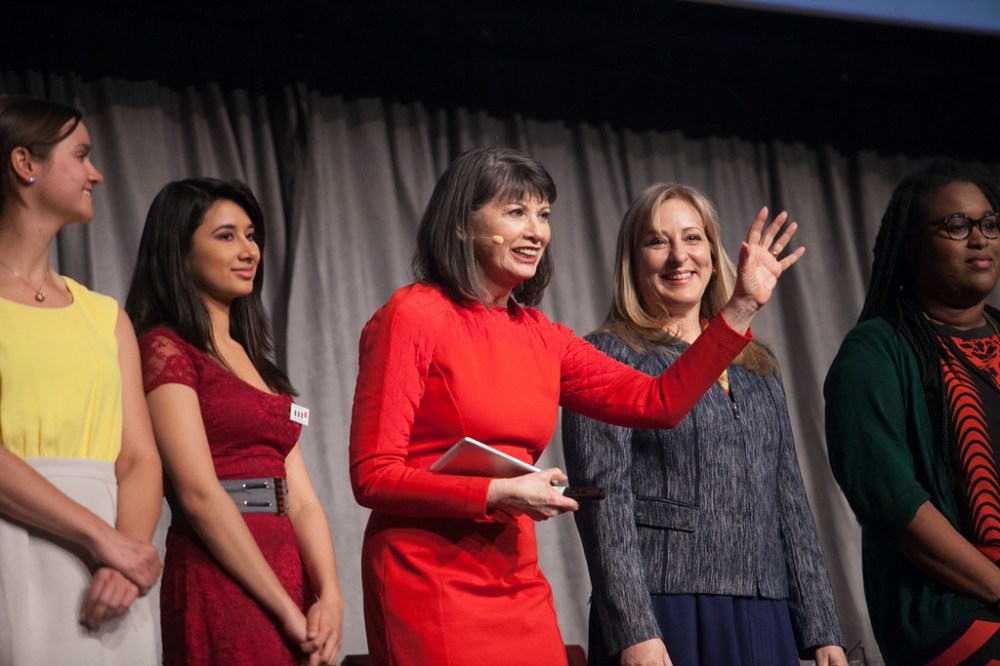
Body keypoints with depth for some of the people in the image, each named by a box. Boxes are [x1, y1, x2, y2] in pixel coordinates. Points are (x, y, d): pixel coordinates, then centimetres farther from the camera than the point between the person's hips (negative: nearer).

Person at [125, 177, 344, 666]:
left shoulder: (251, 359, 18)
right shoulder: (164, 349, -5)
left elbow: (299, 497, 10)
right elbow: (199, 493, -14)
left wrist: (329, 597, -6)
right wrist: (288, 610, -15)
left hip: (286, 572, 7)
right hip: (221, 584, -7)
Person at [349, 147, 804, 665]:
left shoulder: (541, 337, 11)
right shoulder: (413, 316, -7)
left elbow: (659, 402, 8)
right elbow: (373, 476, -11)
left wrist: (742, 306, 7)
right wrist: (498, 494, -18)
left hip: (517, 582, 6)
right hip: (428, 580, -6)